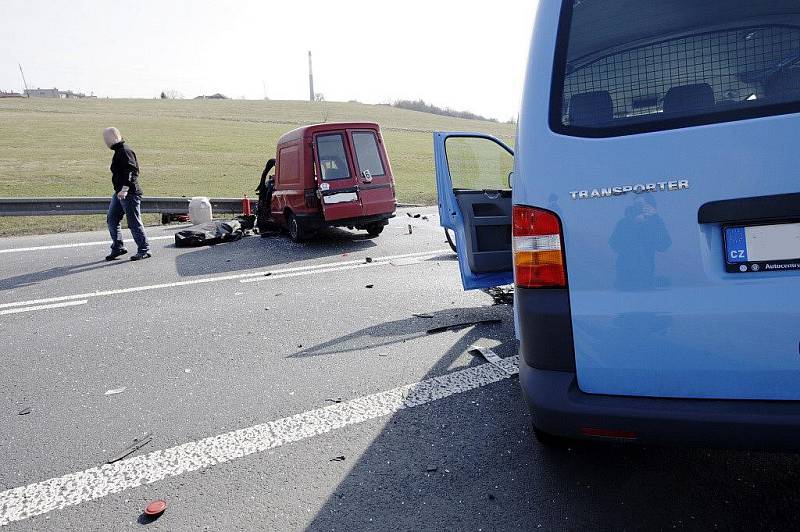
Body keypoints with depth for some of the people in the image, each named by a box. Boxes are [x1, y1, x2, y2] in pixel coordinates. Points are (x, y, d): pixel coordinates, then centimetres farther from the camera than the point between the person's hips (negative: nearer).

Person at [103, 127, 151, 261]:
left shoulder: (125, 151, -15)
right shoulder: (119, 151, 17)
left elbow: (130, 171, -26)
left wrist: (125, 189, -34)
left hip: (130, 193, -11)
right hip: (120, 193, 11)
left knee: (134, 223, -4)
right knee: (112, 220, 12)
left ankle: (144, 250, 5)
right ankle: (118, 248, 20)